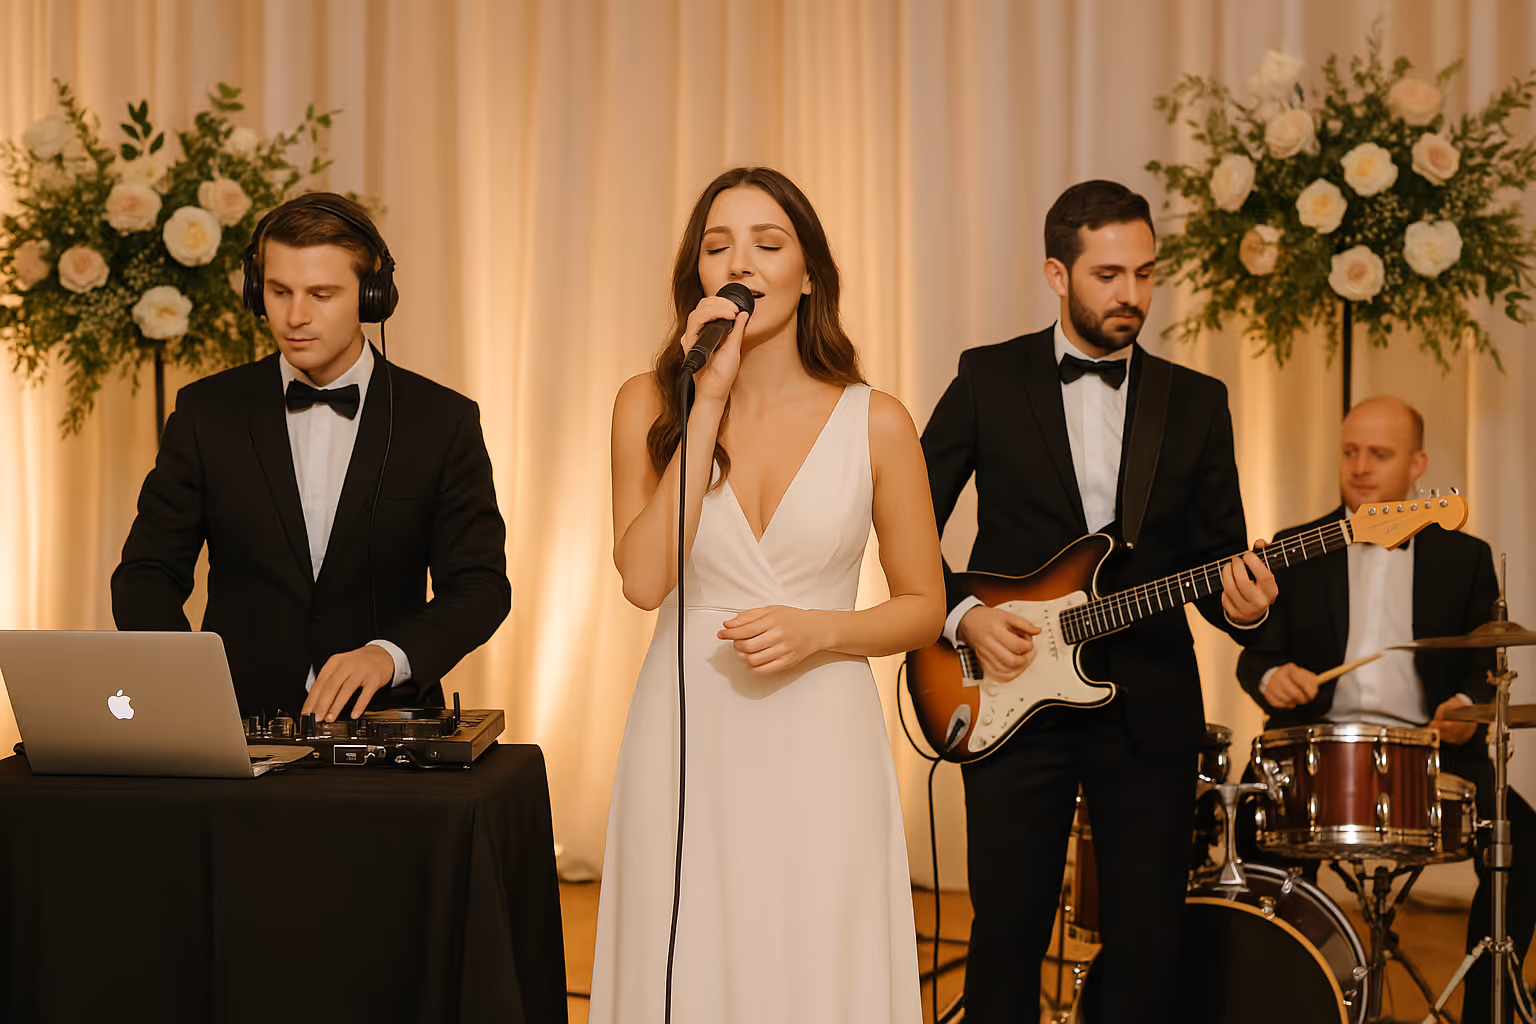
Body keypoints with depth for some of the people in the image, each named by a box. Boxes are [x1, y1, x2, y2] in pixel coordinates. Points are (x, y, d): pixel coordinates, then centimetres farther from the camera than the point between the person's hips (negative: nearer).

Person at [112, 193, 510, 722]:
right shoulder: (207, 413, 7)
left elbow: (480, 588, 1)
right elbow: (147, 574, 7)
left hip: (383, 720, 0)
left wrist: (388, 654, -18)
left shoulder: (443, 421, 4)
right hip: (238, 728, 0)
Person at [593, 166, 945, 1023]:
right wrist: (710, 403, -13)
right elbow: (645, 579, -13)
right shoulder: (650, 404, 1)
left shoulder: (874, 422, -1)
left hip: (820, 749, 0)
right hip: (687, 739, 1)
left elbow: (924, 608, 6)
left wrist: (818, 631, -13)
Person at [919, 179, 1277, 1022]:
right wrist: (963, 614, -10)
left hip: (1151, 707, 2)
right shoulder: (989, 381, 3)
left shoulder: (1196, 402, 8)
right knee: (1006, 938, 3)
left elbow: (1216, 552, 7)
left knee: (1147, 946, 5)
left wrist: (1239, 601, -14)